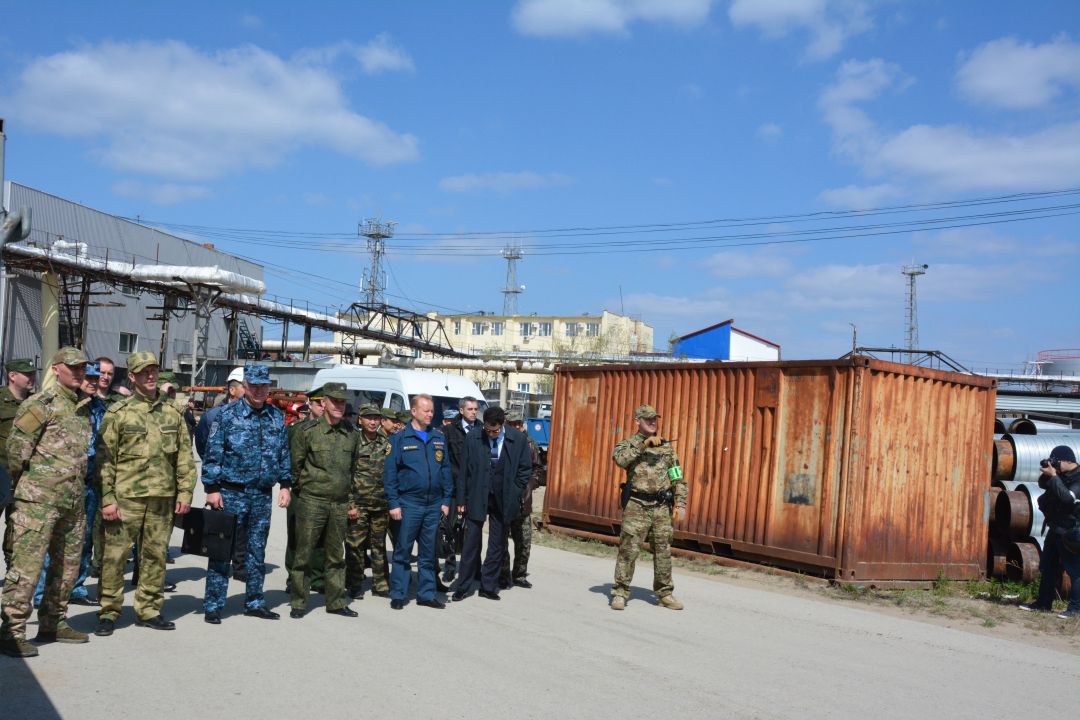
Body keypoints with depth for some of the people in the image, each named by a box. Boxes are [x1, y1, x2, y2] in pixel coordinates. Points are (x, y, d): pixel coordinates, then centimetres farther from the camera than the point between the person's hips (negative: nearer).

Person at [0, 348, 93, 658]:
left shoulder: (84, 408, 16)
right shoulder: (40, 404, -7)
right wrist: (28, 482, 2)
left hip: (74, 501, 8)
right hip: (39, 500, -7)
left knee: (68, 565, 13)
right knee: (27, 564, -7)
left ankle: (53, 623, 25)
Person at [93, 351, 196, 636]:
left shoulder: (173, 412, 11)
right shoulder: (118, 413, 0)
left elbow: (185, 456, 13)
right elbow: (105, 459, -2)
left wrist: (185, 492, 7)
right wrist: (107, 499, -9)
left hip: (162, 497, 3)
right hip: (126, 496, -3)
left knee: (155, 555, 8)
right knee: (115, 554, -2)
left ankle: (148, 610, 20)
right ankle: (109, 612, 12)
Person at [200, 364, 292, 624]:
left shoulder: (277, 417, 9)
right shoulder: (227, 414, -3)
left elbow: (283, 453, 15)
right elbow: (213, 453, -5)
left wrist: (285, 485, 8)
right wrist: (212, 488, -9)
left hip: (263, 495, 4)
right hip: (231, 493, -4)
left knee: (257, 551, 11)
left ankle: (254, 602, 22)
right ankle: (212, 605, 8)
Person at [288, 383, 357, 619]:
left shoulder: (352, 434, 7)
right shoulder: (308, 431, -5)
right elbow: (294, 464, 1)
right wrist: (296, 492, 5)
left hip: (340, 504, 4)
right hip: (311, 502, -4)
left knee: (336, 555, 11)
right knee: (303, 553, 1)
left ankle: (336, 602, 21)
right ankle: (298, 603, 13)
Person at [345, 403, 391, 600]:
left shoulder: (386, 443, 9)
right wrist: (350, 504, -10)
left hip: (381, 504, 3)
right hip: (359, 504, -3)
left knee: (379, 546, 9)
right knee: (355, 546, 0)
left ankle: (381, 585, 19)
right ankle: (354, 587, 12)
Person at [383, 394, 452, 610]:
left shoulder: (439, 439, 9)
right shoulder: (400, 439, -2)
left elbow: (446, 470, 11)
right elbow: (389, 473, -5)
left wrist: (446, 500, 5)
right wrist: (393, 503, -11)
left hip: (434, 505, 4)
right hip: (408, 503, -4)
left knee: (428, 552, 10)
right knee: (403, 551, 2)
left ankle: (426, 594, 18)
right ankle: (398, 594, 11)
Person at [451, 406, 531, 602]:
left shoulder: (518, 439, -5)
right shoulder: (473, 437, -7)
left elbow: (525, 469, 5)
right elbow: (464, 469, 0)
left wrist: (515, 494, -1)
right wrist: (462, 499, -1)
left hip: (503, 500, 1)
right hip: (477, 498, -1)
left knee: (497, 546, 8)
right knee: (471, 543, 0)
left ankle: (488, 586, 19)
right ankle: (462, 587, 11)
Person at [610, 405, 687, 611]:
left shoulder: (666, 447, 13)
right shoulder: (628, 444, 2)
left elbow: (678, 478, 14)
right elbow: (620, 459, -22)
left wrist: (681, 503, 5)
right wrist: (644, 443, -24)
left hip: (662, 507, 4)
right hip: (637, 507, -4)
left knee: (663, 551, 9)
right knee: (629, 549, -5)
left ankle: (665, 594, 20)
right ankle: (620, 592, 4)